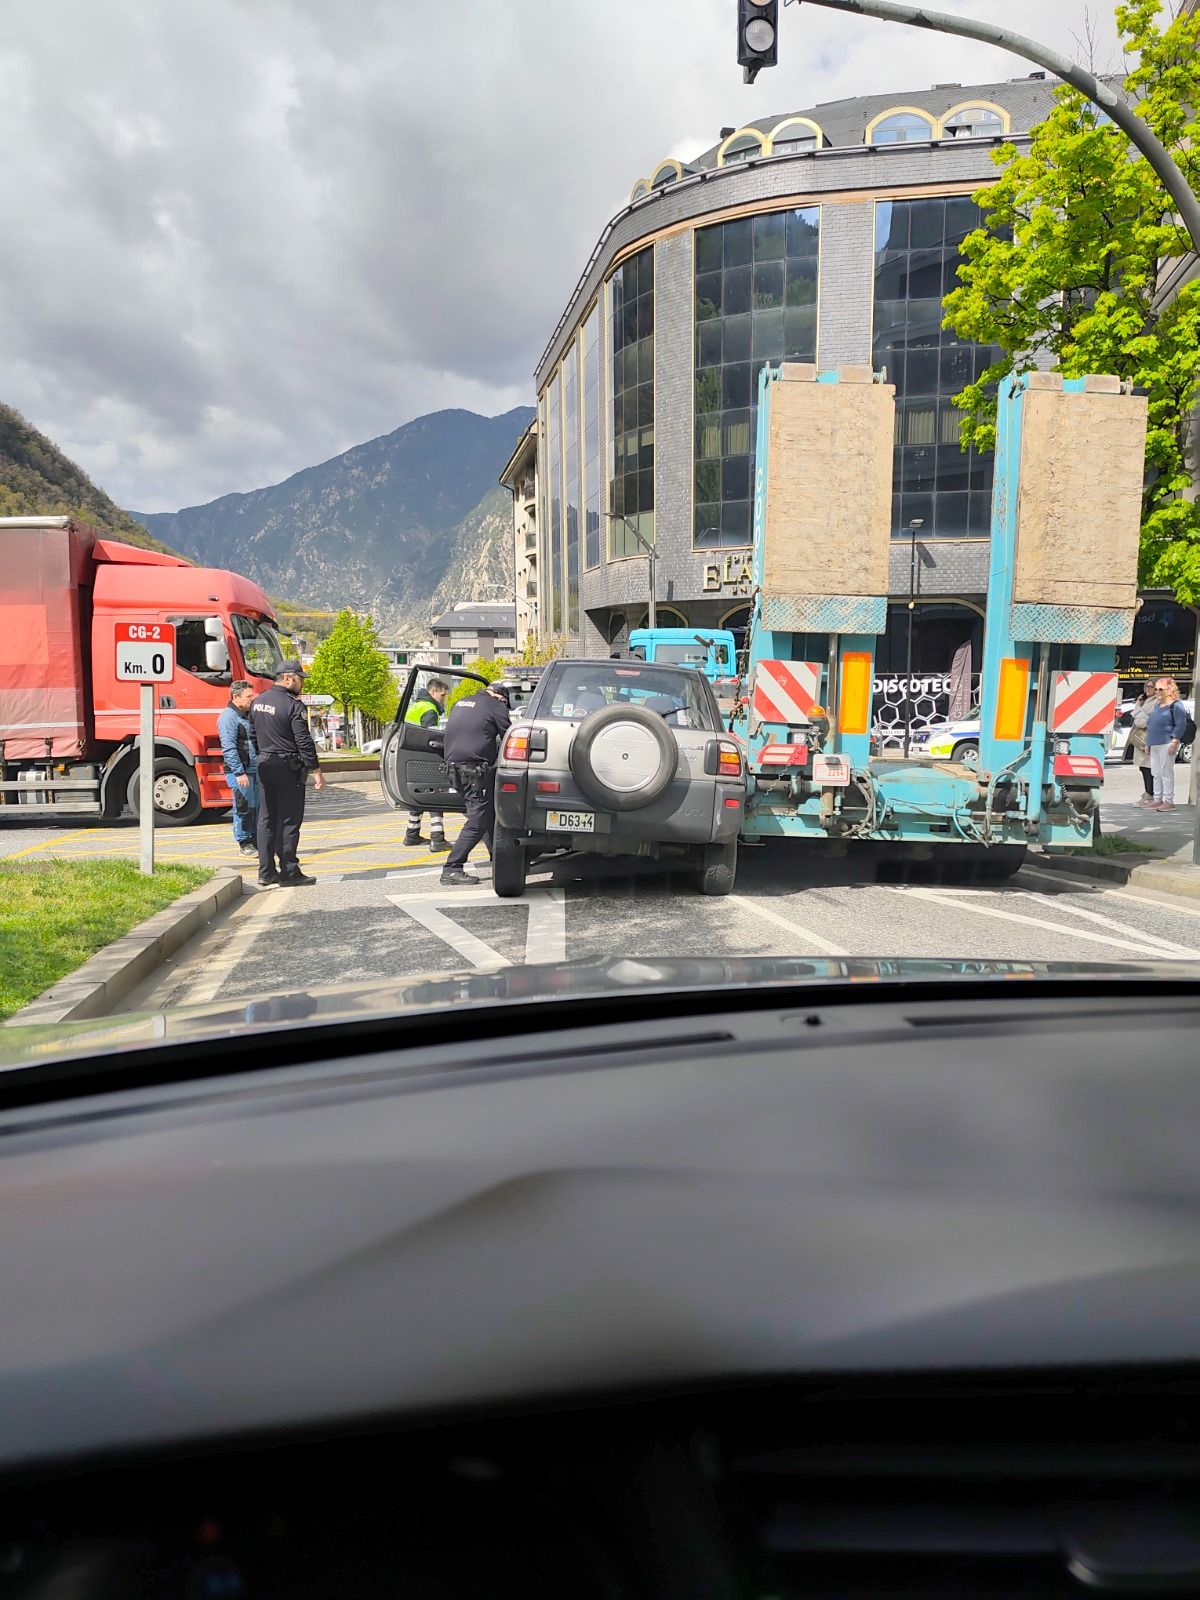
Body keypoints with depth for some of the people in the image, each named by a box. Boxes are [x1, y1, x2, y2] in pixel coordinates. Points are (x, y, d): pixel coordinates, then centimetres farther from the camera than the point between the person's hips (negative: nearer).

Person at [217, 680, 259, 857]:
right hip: (240, 771, -8)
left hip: (255, 769, 8)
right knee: (244, 807, -4)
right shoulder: (228, 717, -11)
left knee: (258, 806, 10)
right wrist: (239, 772, -21)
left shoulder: (249, 715, 18)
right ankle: (244, 844, 6)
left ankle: (256, 841, 20)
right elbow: (229, 747, -17)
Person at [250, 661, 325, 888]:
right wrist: (316, 771, -12)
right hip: (288, 767, -7)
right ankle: (288, 873, 1)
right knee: (289, 821, -2)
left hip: (264, 766, 7)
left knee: (266, 819, 10)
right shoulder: (292, 705, -14)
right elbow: (304, 742, -16)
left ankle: (266, 873, 11)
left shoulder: (257, 702, 11)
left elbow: (254, 736, 16)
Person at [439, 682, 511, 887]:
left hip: (454, 767, 9)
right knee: (477, 822, -6)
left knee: (487, 816, 18)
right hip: (475, 768, -9)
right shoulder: (496, 706, -1)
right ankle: (451, 870, -10)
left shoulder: (462, 703, 21)